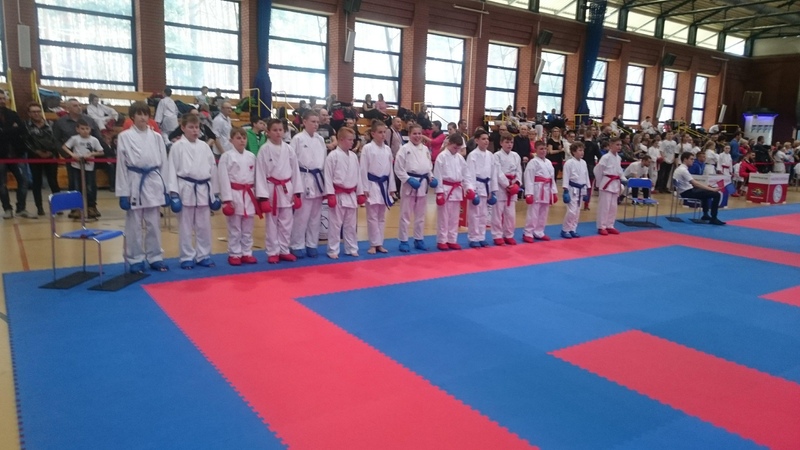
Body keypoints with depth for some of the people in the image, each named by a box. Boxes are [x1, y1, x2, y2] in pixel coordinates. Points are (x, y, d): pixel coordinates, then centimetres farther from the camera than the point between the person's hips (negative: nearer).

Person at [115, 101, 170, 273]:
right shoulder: (124, 136, -1)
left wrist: (165, 188, 4)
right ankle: (135, 260, 16)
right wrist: (123, 192, -6)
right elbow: (121, 165, -2)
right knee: (134, 225, 5)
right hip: (134, 183, -2)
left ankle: (155, 258, 21)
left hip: (153, 184, 3)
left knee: (154, 224, 10)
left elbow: (164, 163, 9)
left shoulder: (156, 137, 7)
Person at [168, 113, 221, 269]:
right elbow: (172, 170, -4)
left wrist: (215, 192, 9)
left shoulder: (204, 146, 8)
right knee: (185, 227, 5)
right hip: (186, 189, -3)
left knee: (204, 226, 10)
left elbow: (212, 169, 11)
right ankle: (187, 257, 16)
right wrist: (174, 193, -11)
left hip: (203, 189, 3)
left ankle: (203, 255, 22)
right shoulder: (177, 147, -2)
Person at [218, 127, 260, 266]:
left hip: (249, 195, 4)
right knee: (234, 228, 4)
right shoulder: (227, 156, -5)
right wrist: (227, 200, -13)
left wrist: (257, 196, 8)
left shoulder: (251, 156, 8)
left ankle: (247, 253, 22)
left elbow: (255, 177, 11)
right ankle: (234, 254, 15)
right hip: (234, 195, -4)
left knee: (248, 229, 12)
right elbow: (224, 179, -9)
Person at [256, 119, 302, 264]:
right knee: (272, 223, 5)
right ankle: (273, 252, 16)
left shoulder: (289, 149, 3)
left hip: (287, 189, 3)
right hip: (272, 189, -3)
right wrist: (263, 197, -13)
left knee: (287, 223, 10)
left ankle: (284, 250, 22)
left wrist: (297, 193, 3)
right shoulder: (264, 150, -6)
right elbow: (260, 174, -8)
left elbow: (295, 171, 6)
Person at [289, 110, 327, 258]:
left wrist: (324, 180, 11)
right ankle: (297, 245, 10)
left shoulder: (320, 139, 11)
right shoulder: (298, 139, -6)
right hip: (304, 180, -6)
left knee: (316, 215, 11)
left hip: (318, 180, 6)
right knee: (302, 215, -3)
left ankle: (311, 244, 23)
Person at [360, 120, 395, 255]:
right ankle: (374, 244, 9)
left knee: (381, 217, 11)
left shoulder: (387, 149, 8)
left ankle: (379, 243, 20)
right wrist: (365, 188, -12)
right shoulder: (367, 148, -7)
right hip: (372, 185, -5)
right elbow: (363, 169, -9)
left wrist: (391, 187, 10)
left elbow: (390, 169, 12)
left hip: (384, 185, 5)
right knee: (372, 216, 0)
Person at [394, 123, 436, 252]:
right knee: (406, 214, 0)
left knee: (420, 215, 14)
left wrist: (430, 178, 1)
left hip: (422, 184, 6)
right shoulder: (404, 149, -9)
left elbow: (429, 166, 17)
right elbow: (398, 169, -11)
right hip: (409, 185, -6)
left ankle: (418, 240, 26)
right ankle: (403, 241, 10)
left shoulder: (425, 149, 8)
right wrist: (409, 180, -18)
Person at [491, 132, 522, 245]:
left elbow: (519, 171, 10)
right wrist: (507, 185, -17)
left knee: (511, 213, 11)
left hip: (513, 187, 5)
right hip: (500, 187, -5)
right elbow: (498, 173, -13)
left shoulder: (516, 156, 10)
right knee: (498, 213, -2)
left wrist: (517, 183, -6)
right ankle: (497, 236, 8)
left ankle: (508, 235, 22)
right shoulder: (497, 156, -7)